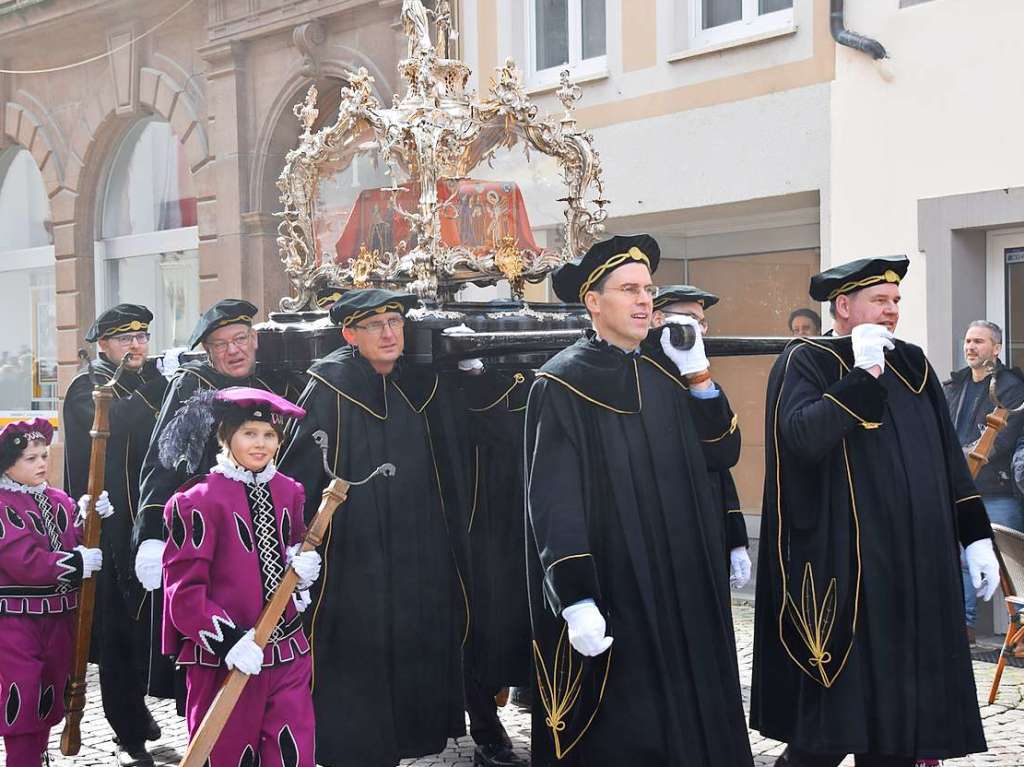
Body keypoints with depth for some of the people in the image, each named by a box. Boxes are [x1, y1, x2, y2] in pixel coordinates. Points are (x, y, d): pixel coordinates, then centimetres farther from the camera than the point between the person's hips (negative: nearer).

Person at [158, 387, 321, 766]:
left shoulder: (289, 492, 7)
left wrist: (304, 568, -1)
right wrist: (229, 639, -21)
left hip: (288, 653, 5)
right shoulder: (199, 501, -12)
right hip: (223, 660, -5)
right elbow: (184, 590, -13)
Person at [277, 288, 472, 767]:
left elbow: (454, 474, 15)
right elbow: (296, 476, -12)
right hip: (354, 561, -5)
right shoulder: (331, 390, -9)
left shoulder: (427, 387, 8)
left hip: (422, 559, 5)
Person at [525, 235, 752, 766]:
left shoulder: (666, 373, 10)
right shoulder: (562, 384, -8)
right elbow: (554, 501, -14)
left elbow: (721, 454, 6)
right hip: (610, 593, -6)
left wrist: (697, 373, -4)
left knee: (691, 715, 9)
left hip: (683, 586, 6)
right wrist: (576, 600, -21)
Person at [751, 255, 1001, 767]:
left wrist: (976, 536, 11)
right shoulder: (805, 363, -3)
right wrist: (863, 374, -20)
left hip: (916, 570, 6)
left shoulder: (912, 365, 15)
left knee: (902, 711, 10)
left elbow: (949, 459, 17)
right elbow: (801, 436, -22)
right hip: (842, 572, -6)